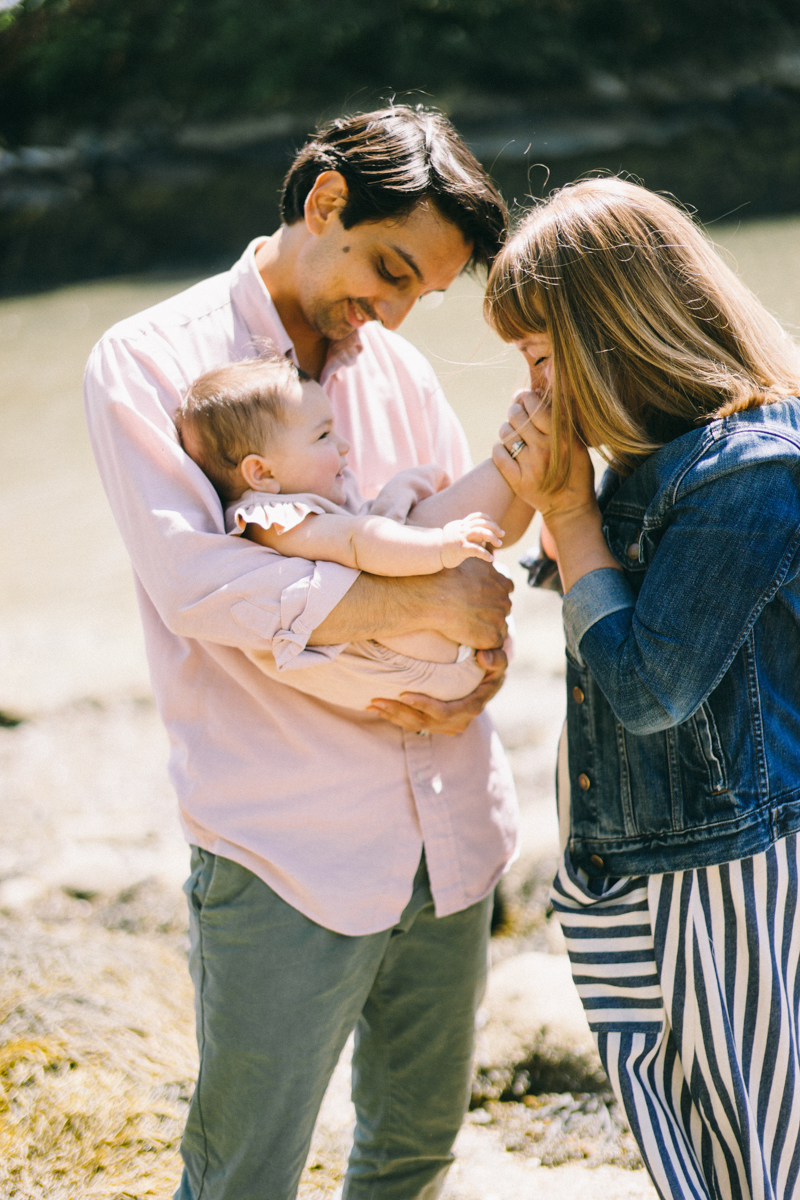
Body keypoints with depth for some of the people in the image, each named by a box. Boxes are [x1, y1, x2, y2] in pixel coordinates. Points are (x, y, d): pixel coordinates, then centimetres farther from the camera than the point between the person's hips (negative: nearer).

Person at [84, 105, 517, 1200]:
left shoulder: (399, 369, 13)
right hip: (284, 852, -6)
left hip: (452, 833, 6)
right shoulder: (149, 362, -5)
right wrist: (427, 604, -16)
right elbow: (194, 581, -18)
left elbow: (471, 559, 16)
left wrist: (479, 668, -7)